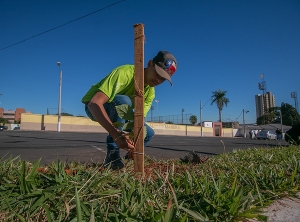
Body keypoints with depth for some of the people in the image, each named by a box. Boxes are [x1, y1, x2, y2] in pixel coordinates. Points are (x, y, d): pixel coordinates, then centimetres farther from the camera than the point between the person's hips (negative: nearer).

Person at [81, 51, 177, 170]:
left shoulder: (150, 92, -9)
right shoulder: (125, 73, -32)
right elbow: (95, 102, -43)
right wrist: (115, 134, -55)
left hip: (117, 112, 6)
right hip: (94, 107, -6)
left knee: (148, 133, -7)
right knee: (124, 101, -36)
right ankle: (112, 152, -24)